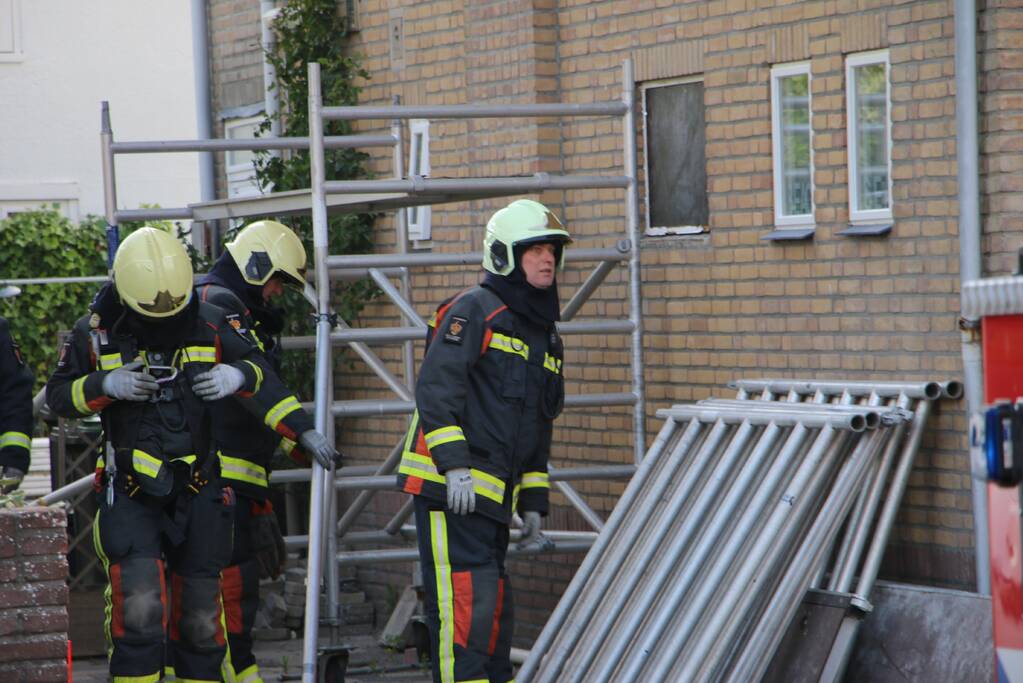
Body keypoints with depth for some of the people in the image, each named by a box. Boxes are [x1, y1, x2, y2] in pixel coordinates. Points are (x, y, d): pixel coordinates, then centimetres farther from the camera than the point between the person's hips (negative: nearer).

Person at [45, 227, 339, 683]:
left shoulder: (209, 325, 0)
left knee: (199, 617, 9)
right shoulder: (96, 333, -5)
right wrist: (106, 385, -15)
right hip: (130, 493, -3)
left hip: (197, 490, 3)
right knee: (139, 609, -18)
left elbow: (259, 371, 13)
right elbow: (58, 395, 1)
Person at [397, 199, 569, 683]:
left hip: (493, 496, 9)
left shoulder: (545, 336, 20)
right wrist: (454, 464, -24)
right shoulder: (475, 310, -7)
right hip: (446, 486, -9)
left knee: (494, 607, 13)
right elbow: (435, 387, -17)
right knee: (466, 600, -14)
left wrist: (534, 502, 20)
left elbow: (538, 428, 25)